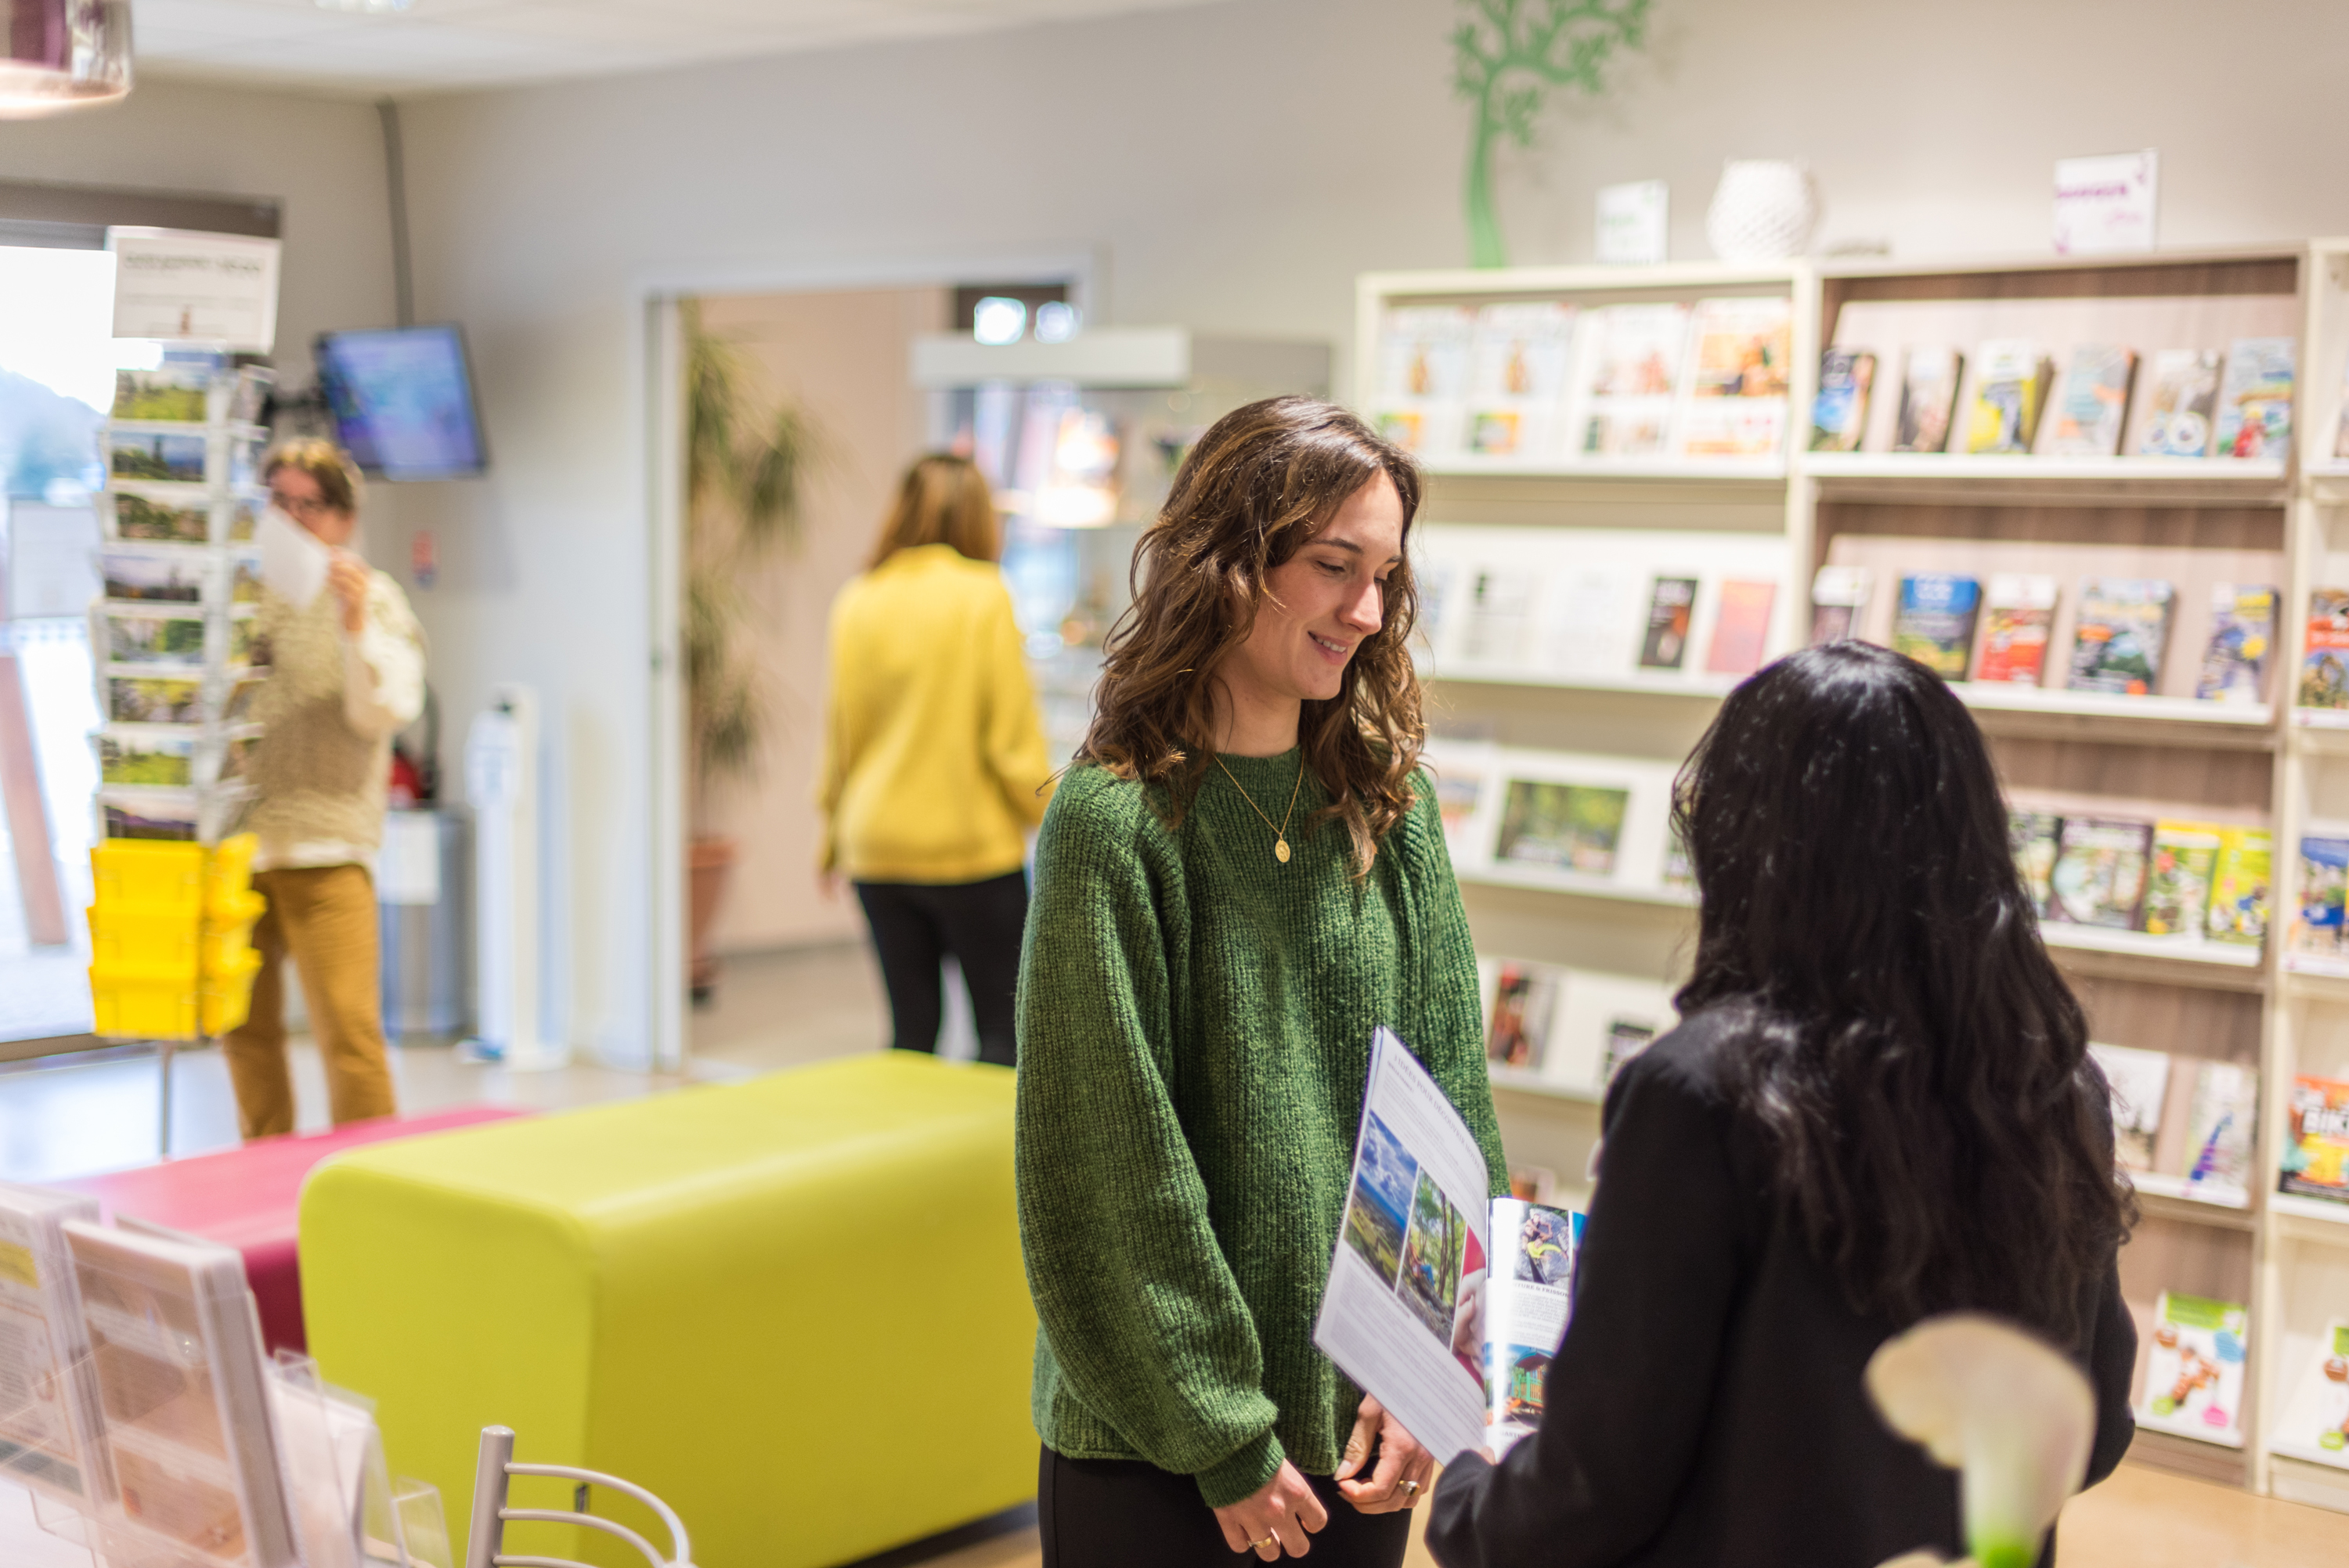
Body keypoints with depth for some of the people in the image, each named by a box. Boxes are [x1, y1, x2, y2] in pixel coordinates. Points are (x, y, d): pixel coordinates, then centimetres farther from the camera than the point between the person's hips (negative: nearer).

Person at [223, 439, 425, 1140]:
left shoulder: (371, 596, 2)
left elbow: (386, 712, -9)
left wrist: (358, 627, -21)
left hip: (323, 847, -5)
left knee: (349, 1032, -11)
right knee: (245, 1028, 12)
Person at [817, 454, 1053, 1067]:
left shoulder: (858, 600, 2)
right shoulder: (983, 596, -10)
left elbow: (838, 733, 9)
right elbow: (1013, 732, -8)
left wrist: (833, 835, 20)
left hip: (877, 850, 4)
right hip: (973, 847, -4)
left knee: (910, 1027, 10)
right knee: (1002, 1025, 4)